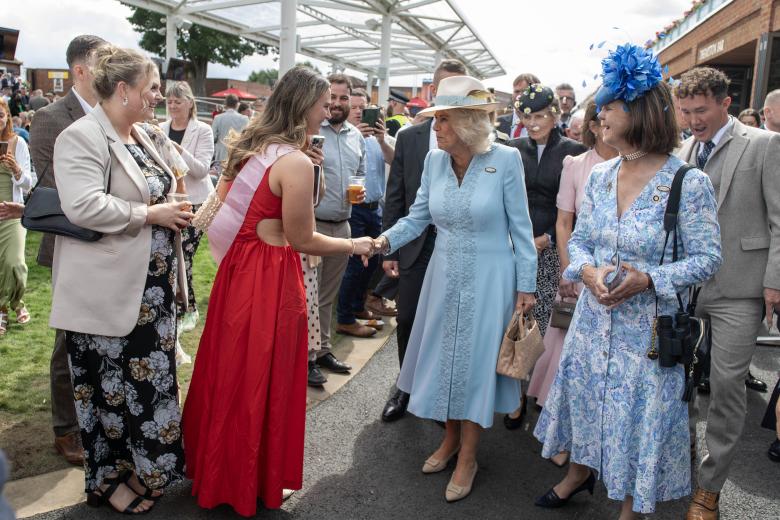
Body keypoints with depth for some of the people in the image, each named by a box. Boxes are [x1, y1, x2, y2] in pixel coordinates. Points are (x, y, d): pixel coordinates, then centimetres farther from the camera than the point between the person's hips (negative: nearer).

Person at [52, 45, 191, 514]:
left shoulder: (139, 135, 12)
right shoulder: (82, 136, -16)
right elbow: (83, 206, -28)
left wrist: (172, 211, 5)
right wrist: (151, 215, -21)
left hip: (151, 284, 8)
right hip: (108, 292, -8)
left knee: (151, 376, 16)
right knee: (113, 384, 6)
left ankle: (143, 465, 33)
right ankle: (108, 479, 26)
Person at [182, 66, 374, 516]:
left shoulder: (249, 145, 8)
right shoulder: (296, 163, -19)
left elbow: (228, 206, 18)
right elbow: (301, 240, -15)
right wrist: (354, 246, -3)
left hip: (236, 266, 8)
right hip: (269, 276, -8)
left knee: (231, 371, 20)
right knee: (259, 380, 7)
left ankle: (217, 470, 39)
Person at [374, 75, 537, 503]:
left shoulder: (506, 160, -14)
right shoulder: (434, 160, -2)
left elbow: (520, 226, -9)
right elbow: (418, 216, 3)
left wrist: (526, 285, -8)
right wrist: (386, 240, -15)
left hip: (488, 278, -4)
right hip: (445, 274, 4)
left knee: (475, 360, 5)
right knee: (444, 354, 14)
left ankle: (467, 457, 23)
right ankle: (451, 437, 36)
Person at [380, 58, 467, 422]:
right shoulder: (409, 138, 4)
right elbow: (394, 196, 5)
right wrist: (389, 248, 1)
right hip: (416, 245, 2)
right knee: (407, 320, 8)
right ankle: (407, 388, 29)